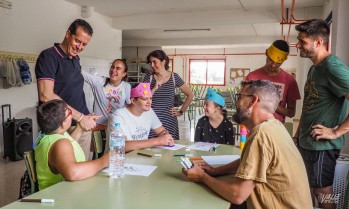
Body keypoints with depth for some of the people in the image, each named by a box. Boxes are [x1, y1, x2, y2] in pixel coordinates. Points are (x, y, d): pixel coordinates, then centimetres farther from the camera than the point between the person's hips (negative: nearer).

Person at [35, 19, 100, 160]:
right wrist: (80, 117, -19)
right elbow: (46, 96, -19)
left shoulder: (76, 59, 14)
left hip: (83, 125, 7)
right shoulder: (49, 57, -9)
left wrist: (86, 118, 12)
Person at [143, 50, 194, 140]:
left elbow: (190, 95, 8)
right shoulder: (148, 77, 4)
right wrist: (155, 88, -13)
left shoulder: (174, 77, 2)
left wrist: (181, 111, 5)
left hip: (169, 122, 0)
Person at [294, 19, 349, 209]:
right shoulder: (314, 68, 11)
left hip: (321, 145, -9)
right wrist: (298, 134, 16)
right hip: (306, 142, 9)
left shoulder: (332, 66, -19)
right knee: (311, 191, 21)